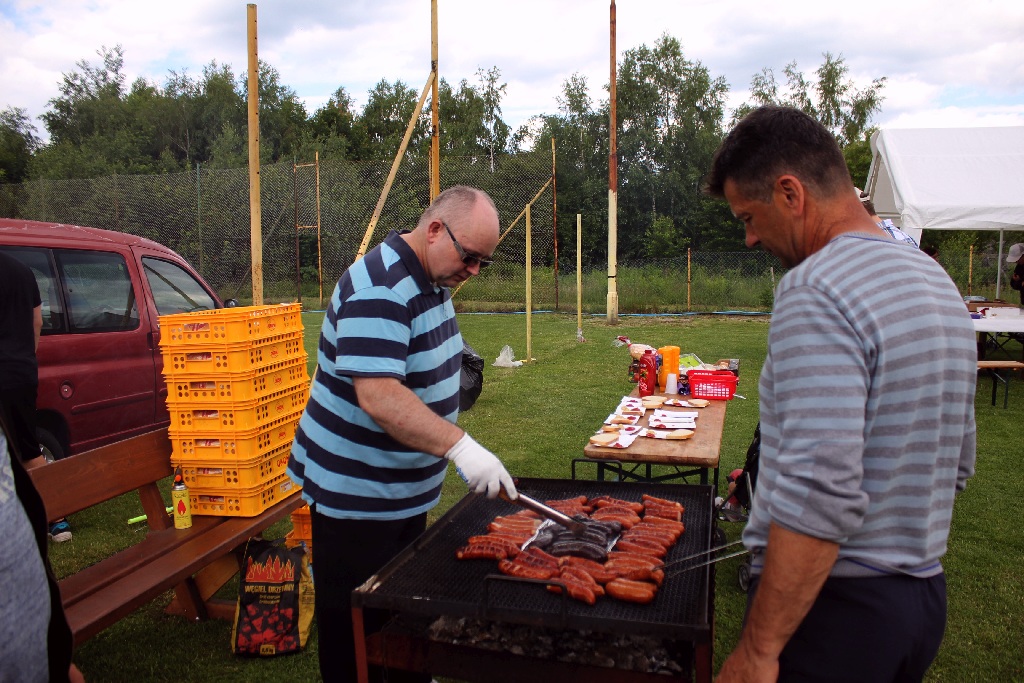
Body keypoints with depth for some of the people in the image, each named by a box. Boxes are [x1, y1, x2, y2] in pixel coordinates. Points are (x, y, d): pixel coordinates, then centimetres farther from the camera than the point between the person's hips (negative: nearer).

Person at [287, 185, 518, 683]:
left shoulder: (431, 281, 5)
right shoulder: (378, 288, -25)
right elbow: (378, 397, -36)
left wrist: (450, 446, 13)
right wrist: (459, 446, -42)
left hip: (406, 489, 9)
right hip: (354, 492, -9)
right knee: (357, 627, 8)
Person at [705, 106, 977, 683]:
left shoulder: (817, 288, -21)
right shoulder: (937, 280, 9)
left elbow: (821, 492, -28)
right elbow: (957, 464, 15)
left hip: (837, 606, -9)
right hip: (924, 595, 9)